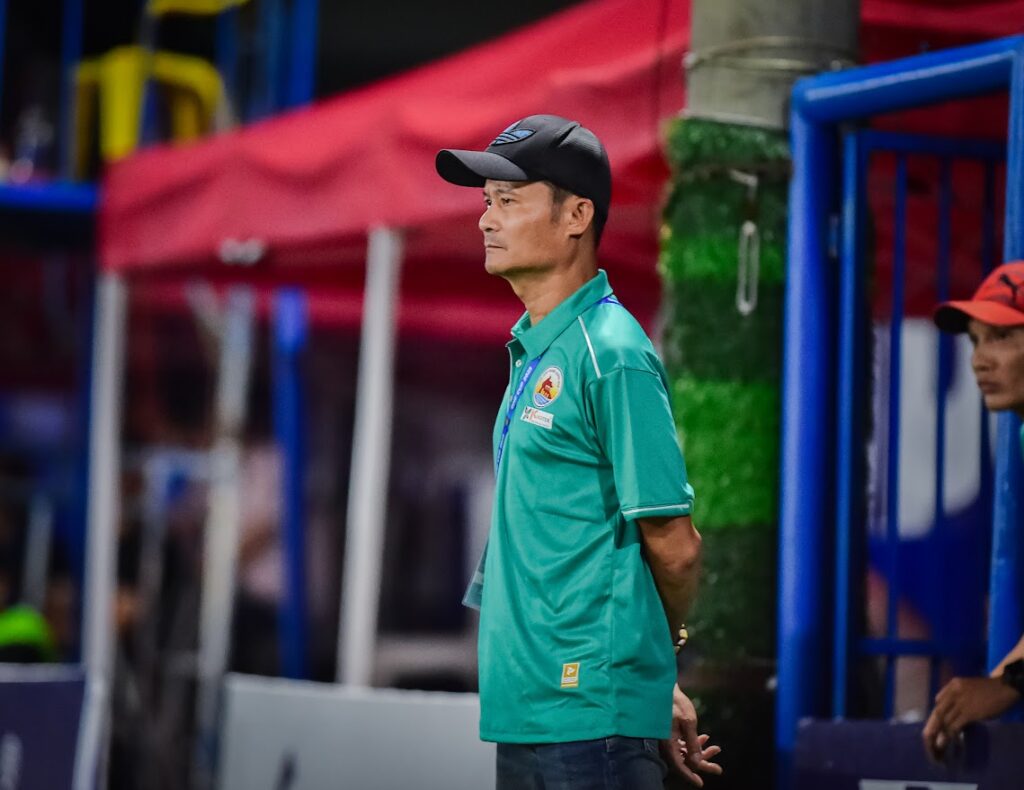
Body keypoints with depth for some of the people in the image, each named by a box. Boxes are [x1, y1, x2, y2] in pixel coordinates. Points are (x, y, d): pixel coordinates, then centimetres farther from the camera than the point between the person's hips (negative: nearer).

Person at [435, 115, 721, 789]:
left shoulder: (612, 357, -14)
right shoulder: (533, 351, 15)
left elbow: (674, 545, -13)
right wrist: (655, 686, 15)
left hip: (591, 713, -9)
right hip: (525, 710, 9)